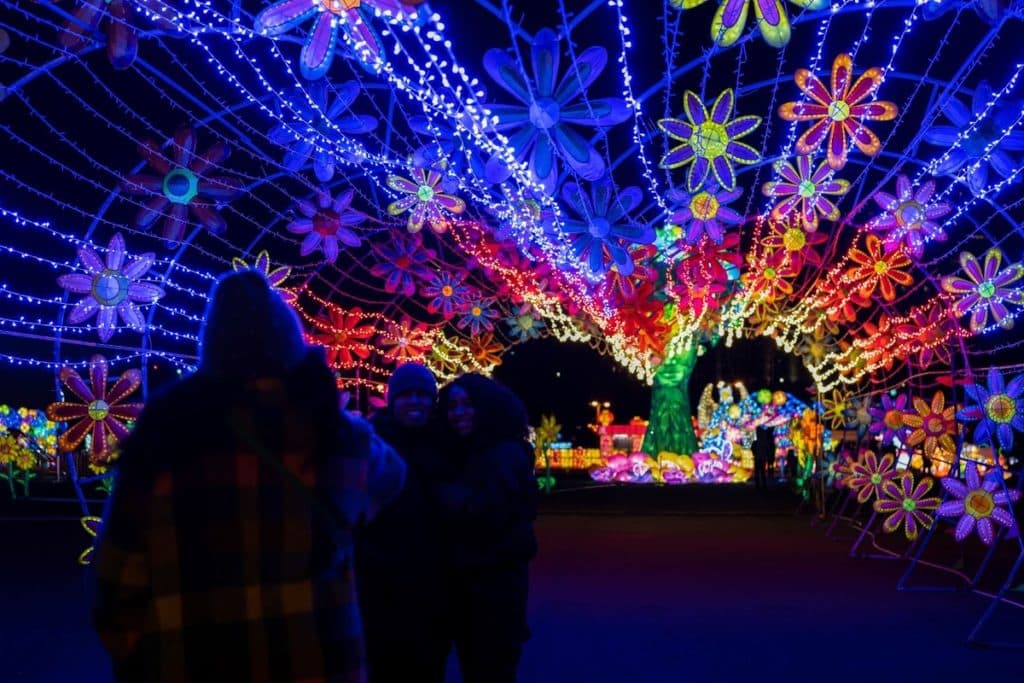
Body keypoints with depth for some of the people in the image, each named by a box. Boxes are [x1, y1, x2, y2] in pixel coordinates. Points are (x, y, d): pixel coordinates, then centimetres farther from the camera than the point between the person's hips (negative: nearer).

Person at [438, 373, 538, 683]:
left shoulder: (506, 455, -13)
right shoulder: (464, 454, 13)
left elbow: (486, 511, -25)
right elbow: (459, 509, 12)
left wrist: (443, 491, -15)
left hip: (496, 578, -8)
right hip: (466, 577, 8)